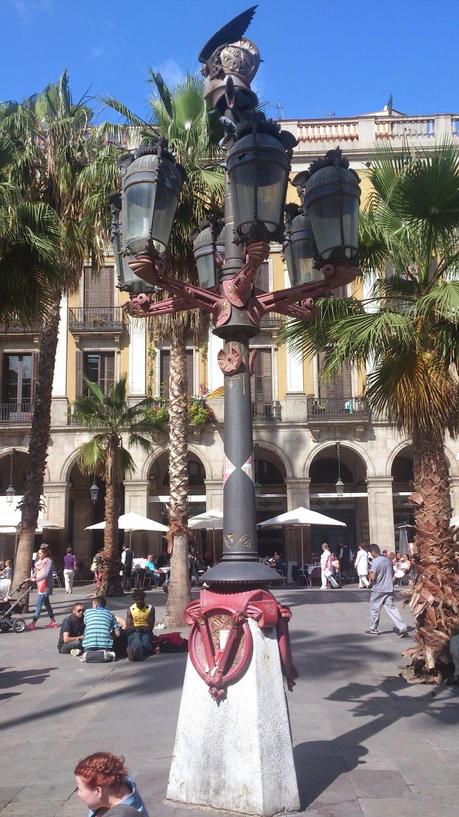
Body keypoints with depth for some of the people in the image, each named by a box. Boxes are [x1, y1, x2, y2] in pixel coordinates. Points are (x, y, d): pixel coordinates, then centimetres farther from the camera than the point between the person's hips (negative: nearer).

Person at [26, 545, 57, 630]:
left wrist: (35, 579, -27)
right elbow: (37, 572, 15)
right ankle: (53, 621, 22)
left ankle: (33, 623, -9)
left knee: (38, 604, -10)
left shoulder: (49, 561, -13)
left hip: (46, 585, -9)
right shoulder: (39, 561, 13)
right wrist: (32, 578, -1)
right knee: (46, 603, 14)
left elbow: (46, 574, -22)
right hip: (40, 585, 9)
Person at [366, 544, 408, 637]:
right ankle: (402, 627, -5)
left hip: (378, 590, -6)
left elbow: (373, 577, -20)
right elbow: (392, 573, 16)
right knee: (391, 608, 6)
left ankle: (373, 629, 20)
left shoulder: (375, 561, -16)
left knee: (374, 609, 9)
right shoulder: (388, 559, 6)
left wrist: (370, 579, 0)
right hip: (389, 589, 6)